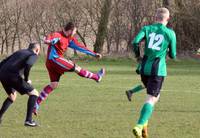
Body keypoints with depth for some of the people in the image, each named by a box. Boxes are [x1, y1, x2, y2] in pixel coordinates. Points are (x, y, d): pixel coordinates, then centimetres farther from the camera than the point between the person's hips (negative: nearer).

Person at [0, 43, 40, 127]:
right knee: (34, 94, 6)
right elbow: (28, 64, -16)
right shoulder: (33, 55, 7)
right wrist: (26, 79, -5)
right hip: (13, 76, -7)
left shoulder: (19, 52, 29)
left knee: (12, 97, 32)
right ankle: (28, 120, -2)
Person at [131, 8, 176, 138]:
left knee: (155, 96, 25)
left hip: (145, 68, 4)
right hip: (158, 69, -4)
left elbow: (135, 41, -10)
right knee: (151, 99, -6)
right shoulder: (170, 33, 0)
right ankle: (139, 126, -25)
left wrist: (138, 56, 7)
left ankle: (144, 122, 13)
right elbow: (173, 55, 5)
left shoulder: (147, 28, 6)